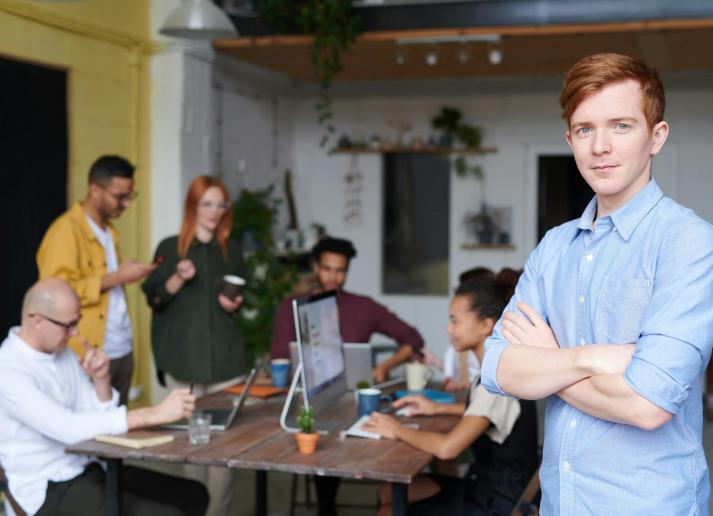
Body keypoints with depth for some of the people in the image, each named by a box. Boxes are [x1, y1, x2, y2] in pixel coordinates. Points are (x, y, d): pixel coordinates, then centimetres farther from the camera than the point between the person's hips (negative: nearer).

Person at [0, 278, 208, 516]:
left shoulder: (62, 351, 6)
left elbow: (98, 419, 9)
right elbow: (67, 428, -31)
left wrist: (101, 379, -11)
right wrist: (154, 414, -33)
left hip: (89, 469, 8)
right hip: (49, 489, -8)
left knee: (193, 495, 0)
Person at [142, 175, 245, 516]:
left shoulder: (232, 250, 14)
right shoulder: (170, 248, 4)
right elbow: (154, 299, 2)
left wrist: (234, 305, 1)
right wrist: (179, 278, -13)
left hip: (225, 356, 2)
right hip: (183, 356, -2)